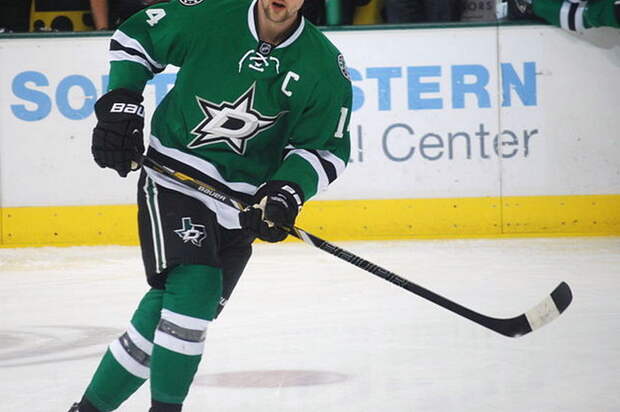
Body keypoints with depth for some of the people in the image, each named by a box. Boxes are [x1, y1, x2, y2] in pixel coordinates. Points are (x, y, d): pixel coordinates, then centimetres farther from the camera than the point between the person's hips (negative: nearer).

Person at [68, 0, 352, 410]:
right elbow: (135, 37, 6)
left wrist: (288, 192, -15)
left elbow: (326, 147, 2)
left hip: (240, 207, 3)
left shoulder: (325, 66, -7)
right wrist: (120, 103, -4)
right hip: (173, 178, -2)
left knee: (169, 306, 2)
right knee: (194, 285, -22)